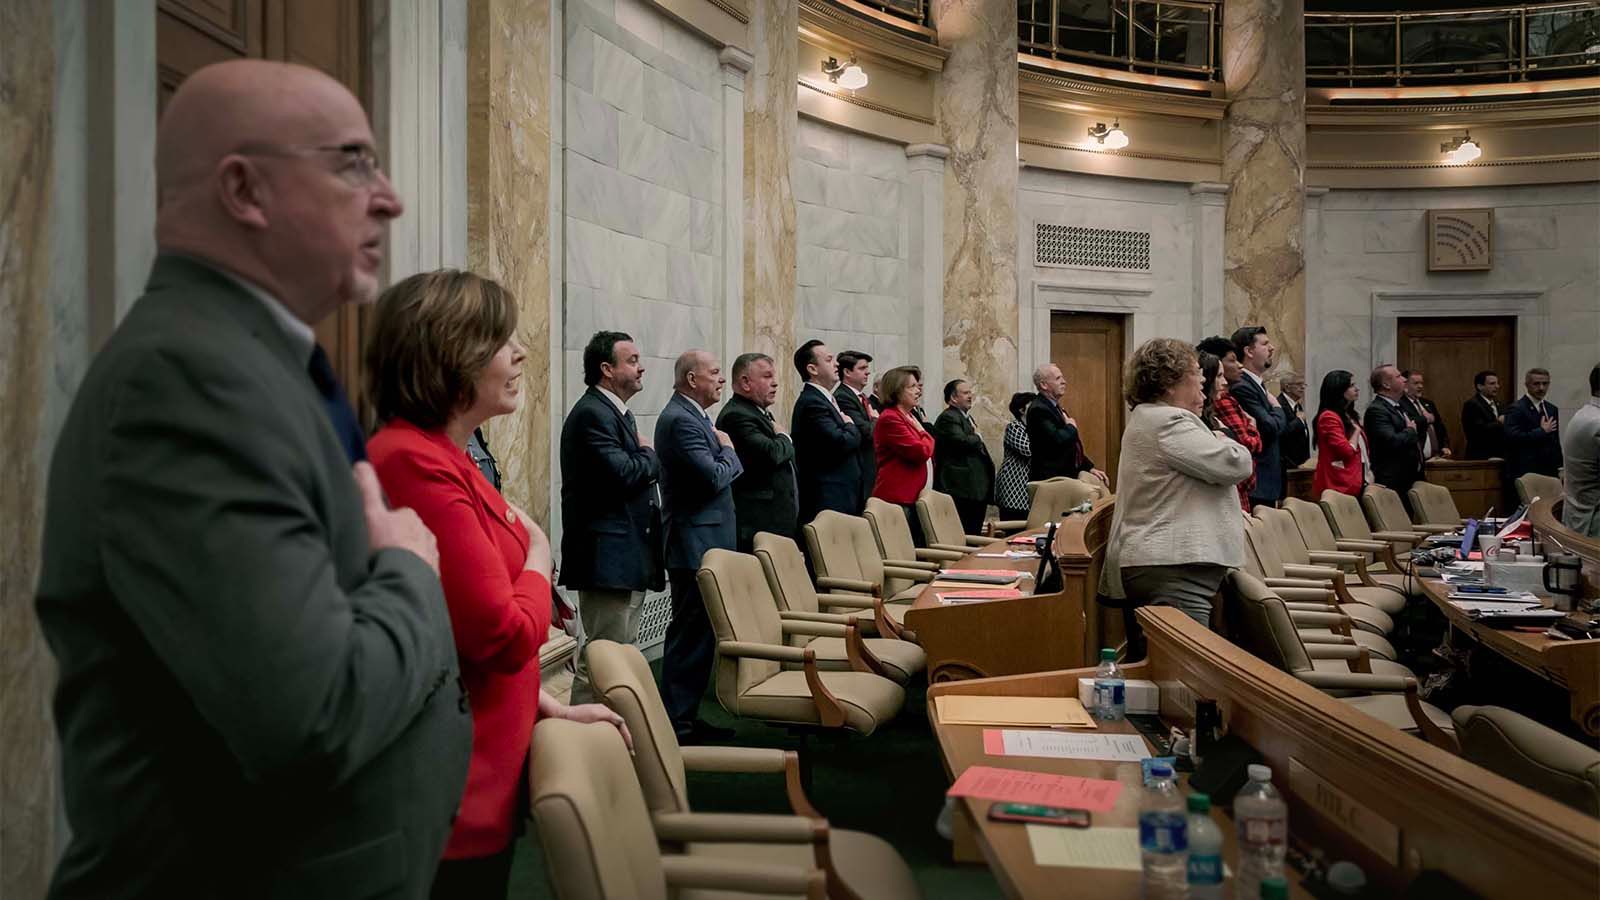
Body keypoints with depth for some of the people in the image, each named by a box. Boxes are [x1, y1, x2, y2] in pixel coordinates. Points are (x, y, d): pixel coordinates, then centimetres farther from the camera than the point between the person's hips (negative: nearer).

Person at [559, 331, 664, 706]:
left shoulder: (617, 412, 18)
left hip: (627, 557, 11)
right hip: (608, 559, -11)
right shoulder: (592, 413, -15)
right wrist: (649, 455, -6)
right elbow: (623, 475, -24)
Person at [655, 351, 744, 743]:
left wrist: (724, 453, 1)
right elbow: (714, 478, -22)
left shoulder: (691, 416, 17)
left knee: (695, 633, 15)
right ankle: (677, 724, 3)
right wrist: (728, 450, -5)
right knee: (691, 634, -5)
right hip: (695, 544, -11)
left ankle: (686, 716, 23)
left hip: (702, 544, 11)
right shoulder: (681, 420, -16)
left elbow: (728, 472, 20)